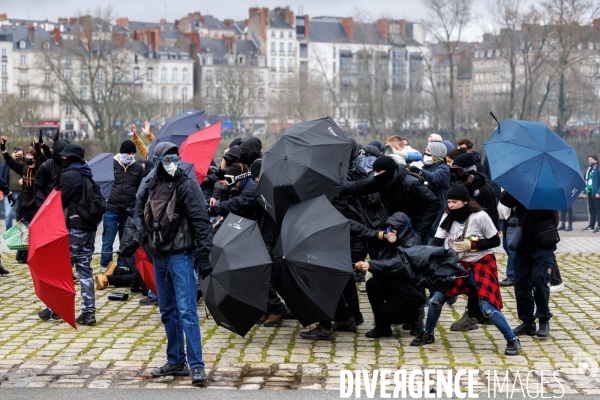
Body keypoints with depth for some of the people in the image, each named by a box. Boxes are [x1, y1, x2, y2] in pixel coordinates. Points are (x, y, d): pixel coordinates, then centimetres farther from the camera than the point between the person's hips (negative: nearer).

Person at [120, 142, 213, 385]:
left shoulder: (186, 186, -8)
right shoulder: (149, 188, 10)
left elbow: (201, 222, -11)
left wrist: (203, 254, -17)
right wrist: (135, 243, 13)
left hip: (180, 255, -7)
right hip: (159, 256, 7)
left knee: (186, 311, -11)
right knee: (167, 312, 13)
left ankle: (196, 365, -10)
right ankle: (176, 362, 22)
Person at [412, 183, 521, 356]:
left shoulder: (480, 217, -17)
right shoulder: (448, 218, -3)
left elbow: (495, 241, -11)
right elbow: (436, 243, -8)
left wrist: (472, 245, -22)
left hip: (482, 265, -5)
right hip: (459, 265, 5)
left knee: (487, 308, -18)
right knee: (436, 299, 1)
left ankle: (512, 340, -3)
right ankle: (428, 334, 25)